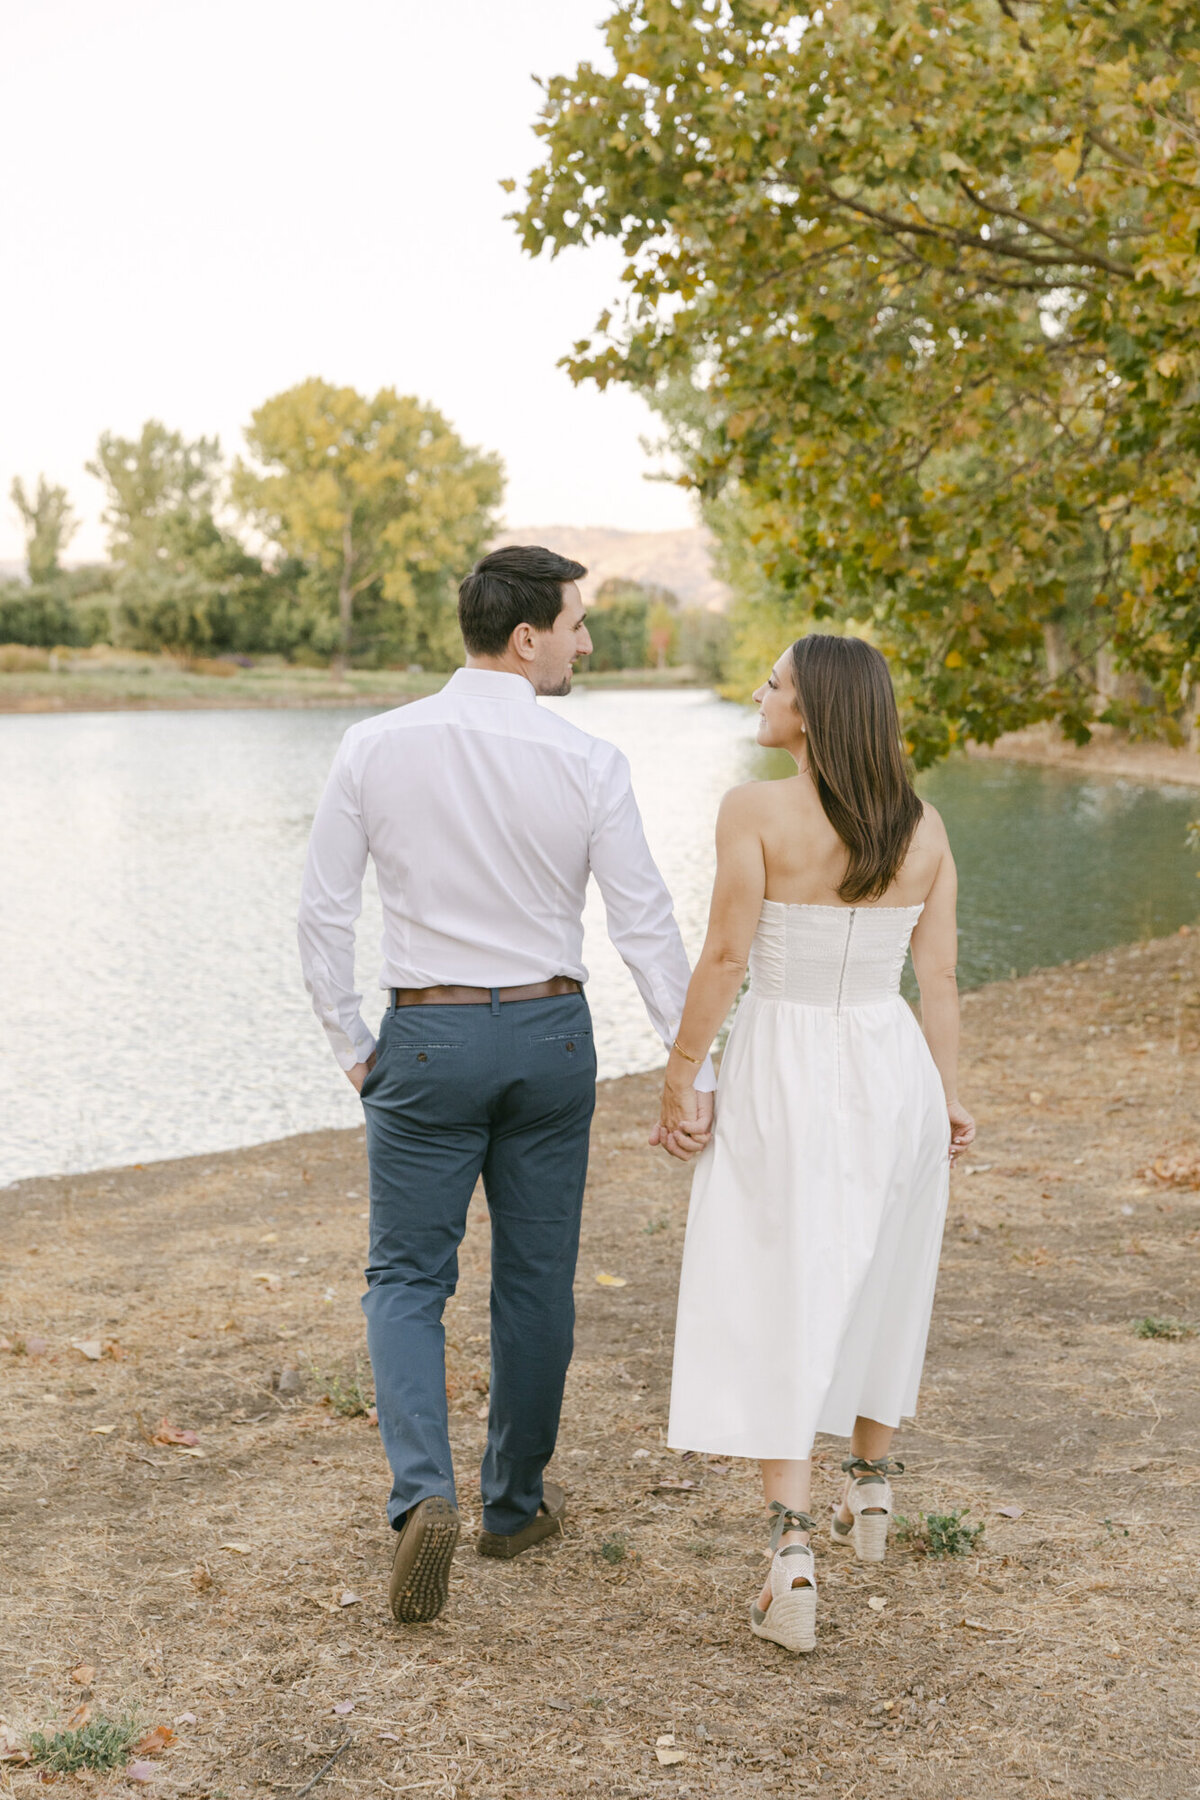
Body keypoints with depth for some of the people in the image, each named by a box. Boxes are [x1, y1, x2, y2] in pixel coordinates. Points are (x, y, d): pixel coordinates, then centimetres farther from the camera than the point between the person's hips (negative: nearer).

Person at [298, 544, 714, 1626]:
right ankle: (516, 1503, 28)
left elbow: (325, 912, -3)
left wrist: (352, 1046, 8)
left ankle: (424, 1491, -13)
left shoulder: (377, 748, -6)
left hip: (427, 1039, 0)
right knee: (537, 1279, 14)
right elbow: (646, 926, -8)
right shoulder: (588, 765, -10)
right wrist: (694, 1070, -3)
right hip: (550, 1032, 0)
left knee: (408, 1278, 8)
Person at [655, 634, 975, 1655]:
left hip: (784, 1072, -5)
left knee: (777, 1312, 0)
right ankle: (870, 1494, 40)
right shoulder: (923, 826, 0)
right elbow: (940, 976, 3)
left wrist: (681, 1072, -4)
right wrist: (950, 1097, 11)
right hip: (893, 1070, 5)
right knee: (876, 1287, 23)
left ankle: (793, 1560, -8)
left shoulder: (756, 812, -13)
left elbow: (726, 956, -14)